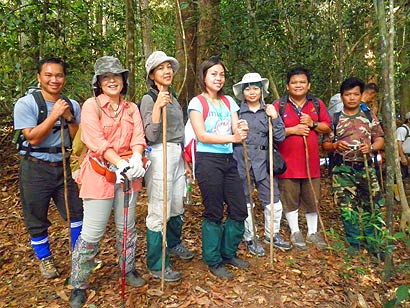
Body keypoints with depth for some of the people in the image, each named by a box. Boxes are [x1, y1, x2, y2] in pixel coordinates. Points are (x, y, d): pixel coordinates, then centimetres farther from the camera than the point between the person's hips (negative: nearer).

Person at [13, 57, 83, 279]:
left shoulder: (72, 105, 2)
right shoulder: (26, 104, -10)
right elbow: (33, 138, -18)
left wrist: (69, 117, -14)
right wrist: (54, 115, -21)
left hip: (62, 166, 4)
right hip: (35, 169, -3)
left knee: (76, 212, 10)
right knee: (36, 219, 10)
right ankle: (44, 258, 33)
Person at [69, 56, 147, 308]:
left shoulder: (131, 108, 11)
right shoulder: (91, 105, -3)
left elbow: (138, 136, 0)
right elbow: (96, 140, -15)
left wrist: (136, 158, -21)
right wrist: (120, 163, -25)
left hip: (129, 173, 4)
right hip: (100, 173, -4)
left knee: (127, 227, 15)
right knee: (92, 233, -1)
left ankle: (128, 269, 36)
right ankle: (79, 286, 17)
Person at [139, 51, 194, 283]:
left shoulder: (173, 98, 16)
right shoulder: (149, 99, -8)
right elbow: (151, 135, -17)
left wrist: (184, 159, 25)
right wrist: (158, 106, -26)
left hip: (178, 156, 8)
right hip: (160, 156, -8)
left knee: (178, 206, 18)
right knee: (159, 211, -4)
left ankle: (174, 243, 42)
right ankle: (157, 266, 9)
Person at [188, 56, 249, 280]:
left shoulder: (229, 101, 13)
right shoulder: (197, 102, -4)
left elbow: (236, 130, 4)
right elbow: (202, 135, -15)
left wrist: (242, 130, -21)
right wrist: (231, 137, -26)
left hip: (228, 160, 6)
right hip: (208, 161, -6)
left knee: (239, 210, 7)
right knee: (214, 213, 2)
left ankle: (228, 253, 29)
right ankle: (213, 261, 21)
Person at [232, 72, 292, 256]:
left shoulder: (269, 111, 6)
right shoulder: (237, 111, 0)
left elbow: (280, 137, 1)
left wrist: (274, 118, -8)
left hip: (263, 162, 2)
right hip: (241, 163, -2)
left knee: (273, 201, 8)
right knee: (244, 203, 10)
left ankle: (272, 234, 32)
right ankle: (249, 238, 28)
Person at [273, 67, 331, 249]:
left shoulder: (317, 104, 8)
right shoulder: (279, 105, -2)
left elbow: (327, 128, 10)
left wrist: (312, 124, -8)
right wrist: (292, 130, -16)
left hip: (311, 161, 3)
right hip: (287, 161, -3)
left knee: (312, 199, 12)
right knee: (290, 199, 6)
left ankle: (313, 232, 28)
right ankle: (295, 232, 23)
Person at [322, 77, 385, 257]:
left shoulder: (369, 117, 9)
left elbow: (380, 138, 9)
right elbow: (325, 144, 6)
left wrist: (371, 148, -12)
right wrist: (335, 145, -15)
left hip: (366, 168, 1)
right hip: (343, 170, -1)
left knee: (372, 207, 2)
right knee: (348, 209, 3)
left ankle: (374, 246, 18)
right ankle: (354, 246, 17)